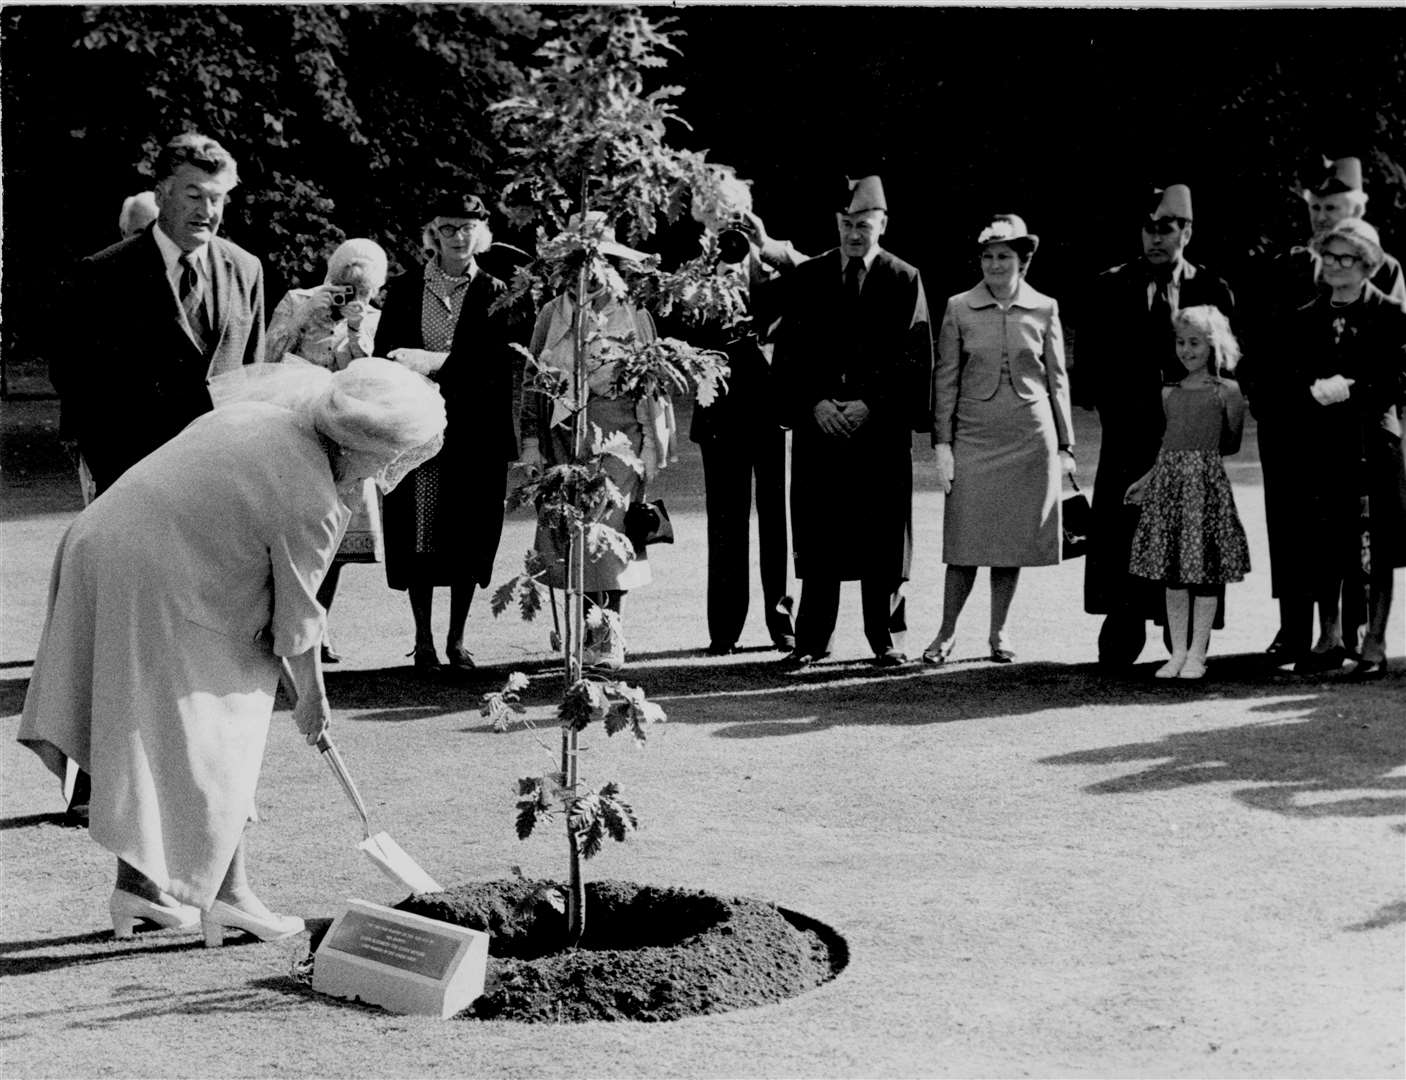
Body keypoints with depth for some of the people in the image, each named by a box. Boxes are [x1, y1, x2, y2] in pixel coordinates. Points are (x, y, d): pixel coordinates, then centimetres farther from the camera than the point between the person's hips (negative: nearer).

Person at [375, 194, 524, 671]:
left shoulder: (495, 294, 3)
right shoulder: (404, 290, 7)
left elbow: (506, 362, -9)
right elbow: (384, 358, 6)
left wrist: (438, 362, -20)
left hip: (477, 434, 0)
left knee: (468, 537, 4)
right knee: (418, 538, 1)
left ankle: (456, 639, 15)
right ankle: (423, 640, 11)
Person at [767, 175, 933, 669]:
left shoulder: (904, 280, 4)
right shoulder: (805, 277, 9)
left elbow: (916, 359, 0)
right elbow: (788, 352, 6)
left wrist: (870, 404, -10)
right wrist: (814, 403, -8)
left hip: (883, 425, -1)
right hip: (818, 424, 1)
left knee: (884, 538, 2)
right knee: (818, 537, 2)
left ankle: (886, 638, 11)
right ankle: (811, 640, 8)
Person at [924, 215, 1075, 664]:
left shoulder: (1044, 310, 4)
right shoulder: (959, 308, 1)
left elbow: (1057, 380, 8)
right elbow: (945, 378, 3)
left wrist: (1065, 446, 6)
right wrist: (942, 443, -3)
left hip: (1030, 437, 1)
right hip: (974, 436, -1)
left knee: (1014, 541, 5)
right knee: (966, 542, -3)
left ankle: (998, 633, 17)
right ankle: (946, 633, 9)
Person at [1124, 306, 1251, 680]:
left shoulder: (1227, 392, 0)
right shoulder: (1170, 393, 13)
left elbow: (1231, 445, 5)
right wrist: (1148, 480, 15)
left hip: (1206, 482, -4)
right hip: (1169, 481, 4)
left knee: (1204, 571, 0)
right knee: (1172, 574, 6)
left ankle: (1197, 653, 7)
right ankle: (1178, 652, 13)